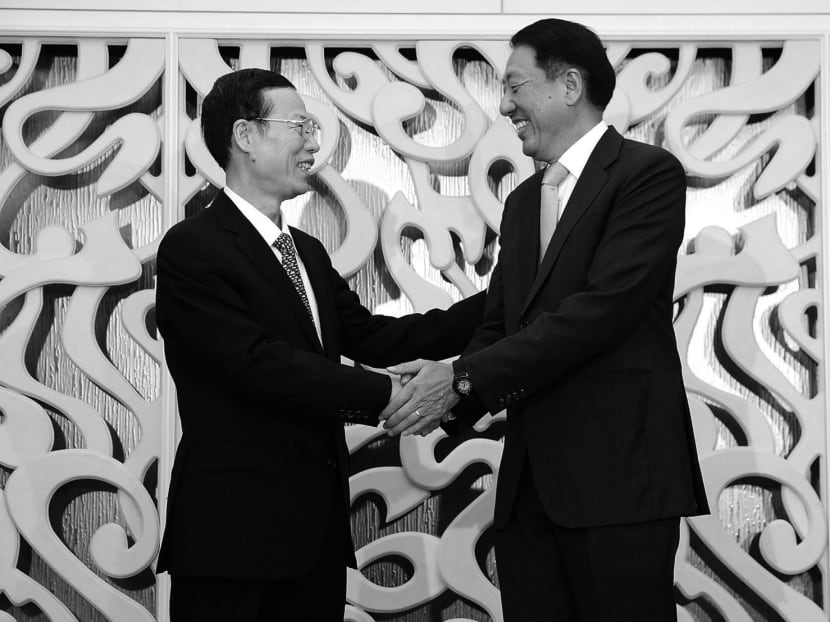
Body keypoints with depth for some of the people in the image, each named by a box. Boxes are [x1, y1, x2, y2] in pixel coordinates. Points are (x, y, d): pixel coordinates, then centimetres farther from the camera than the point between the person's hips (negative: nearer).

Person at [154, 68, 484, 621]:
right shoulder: (193, 248, -9)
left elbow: (369, 336, 11)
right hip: (235, 531, -8)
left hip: (316, 526, 8)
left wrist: (495, 307, 4)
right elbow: (258, 361, -18)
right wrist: (385, 394, -21)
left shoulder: (308, 253, 20)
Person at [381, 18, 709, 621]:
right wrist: (444, 394, -5)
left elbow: (603, 307, -16)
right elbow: (499, 323, 17)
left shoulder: (649, 174, -5)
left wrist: (464, 378, -16)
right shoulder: (523, 201, 21)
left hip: (618, 475, -7)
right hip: (528, 481, 7)